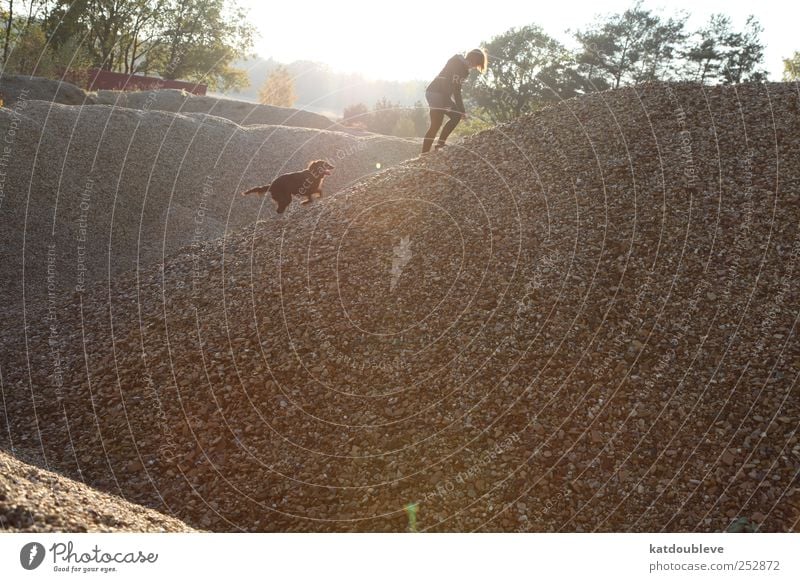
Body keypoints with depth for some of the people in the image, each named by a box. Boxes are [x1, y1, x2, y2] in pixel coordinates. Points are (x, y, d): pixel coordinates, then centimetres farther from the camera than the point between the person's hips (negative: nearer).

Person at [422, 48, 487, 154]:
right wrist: (448, 102, -28)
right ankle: (424, 154, -18)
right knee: (436, 124, -16)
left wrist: (461, 110, 14)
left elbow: (456, 90, 20)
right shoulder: (456, 61, -11)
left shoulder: (465, 70, 16)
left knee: (456, 116, 8)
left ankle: (440, 145, 9)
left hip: (444, 95, 10)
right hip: (435, 92, -10)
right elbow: (445, 80, -21)